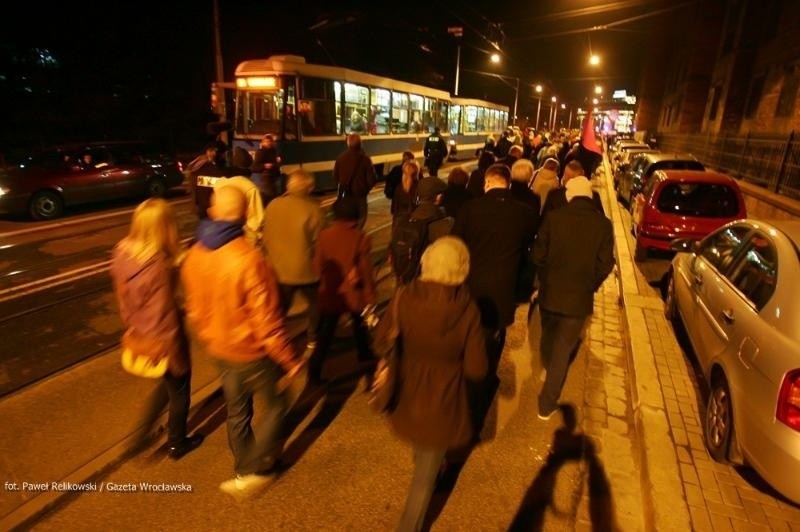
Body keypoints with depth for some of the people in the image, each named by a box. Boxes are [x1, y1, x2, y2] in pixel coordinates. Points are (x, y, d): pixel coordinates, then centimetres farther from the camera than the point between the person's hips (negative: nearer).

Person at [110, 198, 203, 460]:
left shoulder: (123, 252, -9)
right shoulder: (159, 266, -33)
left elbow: (123, 298, 4)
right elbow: (164, 318, -25)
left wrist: (132, 325, 19)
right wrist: (176, 355, -12)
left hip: (139, 336, 7)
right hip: (161, 341, -7)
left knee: (168, 383, 32)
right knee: (179, 390, 20)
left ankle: (144, 430, 38)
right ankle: (177, 443, 41)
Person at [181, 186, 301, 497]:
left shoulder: (193, 256, -7)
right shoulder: (249, 259, -29)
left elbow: (193, 309, 5)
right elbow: (266, 320, -25)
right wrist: (289, 359, -13)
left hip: (219, 349, 7)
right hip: (251, 351, -6)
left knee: (236, 409, 23)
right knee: (274, 405, 17)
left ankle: (245, 467, 42)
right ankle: (252, 471, 21)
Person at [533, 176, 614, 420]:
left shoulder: (554, 218, -9)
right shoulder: (603, 225, -8)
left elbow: (539, 255, -6)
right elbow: (605, 265, -6)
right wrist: (589, 286, 11)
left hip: (550, 292, 1)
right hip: (579, 297, -1)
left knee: (548, 336, 25)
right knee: (563, 348, 9)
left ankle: (547, 368, 50)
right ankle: (548, 402, 15)